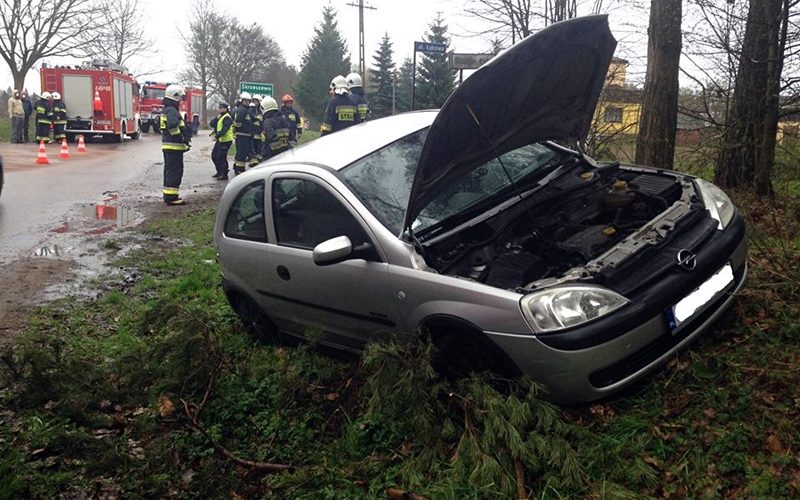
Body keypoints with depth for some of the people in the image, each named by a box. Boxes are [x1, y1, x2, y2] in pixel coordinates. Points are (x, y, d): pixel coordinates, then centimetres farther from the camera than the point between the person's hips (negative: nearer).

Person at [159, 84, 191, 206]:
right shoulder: (172, 111, -16)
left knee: (169, 170, 15)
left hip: (167, 146, 11)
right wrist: (183, 138, -22)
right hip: (174, 146, -11)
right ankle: (171, 197, -9)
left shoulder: (166, 110, 18)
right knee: (175, 171, -9)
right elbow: (173, 126, -32)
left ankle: (169, 195, 22)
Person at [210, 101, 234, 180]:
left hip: (225, 140, -10)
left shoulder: (227, 118, -13)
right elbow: (212, 124, 8)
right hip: (219, 140, 10)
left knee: (221, 157, -9)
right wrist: (216, 118, -8)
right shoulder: (220, 116, 16)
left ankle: (224, 175, 0)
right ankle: (219, 172, 28)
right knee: (214, 156, 16)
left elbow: (224, 129, -24)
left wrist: (217, 136, -29)